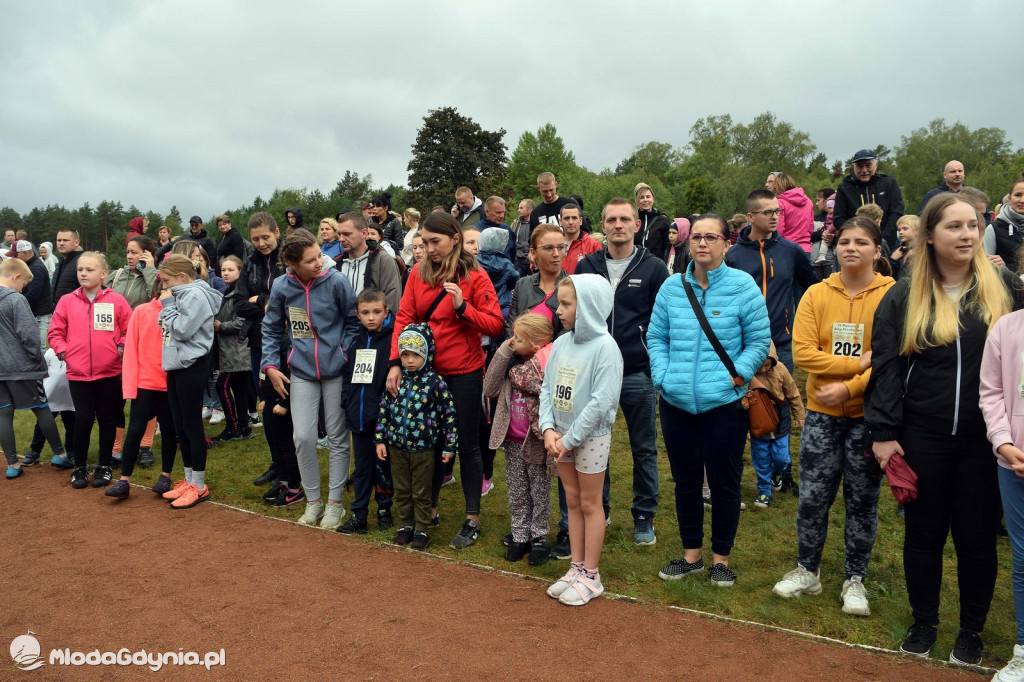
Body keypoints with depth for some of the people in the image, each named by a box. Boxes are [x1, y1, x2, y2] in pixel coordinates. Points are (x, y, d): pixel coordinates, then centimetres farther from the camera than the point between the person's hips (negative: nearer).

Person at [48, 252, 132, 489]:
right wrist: (62, 350, -7)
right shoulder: (66, 301, 3)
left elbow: (131, 329, 2)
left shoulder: (116, 300, -1)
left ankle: (105, 466, 22)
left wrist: (121, 347, -12)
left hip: (109, 371, 0)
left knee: (107, 418, 9)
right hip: (78, 372, 1)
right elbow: (55, 332, 8)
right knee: (83, 418, 3)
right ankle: (79, 467, 20)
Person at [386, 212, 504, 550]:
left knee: (466, 444, 5)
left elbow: (495, 325, -10)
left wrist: (462, 306, -23)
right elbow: (404, 318, 0)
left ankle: (472, 520, 18)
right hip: (425, 369, 4)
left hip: (464, 372, -4)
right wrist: (395, 362, -9)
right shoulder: (419, 273, 2)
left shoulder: (475, 276, -8)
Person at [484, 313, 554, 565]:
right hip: (513, 441, 6)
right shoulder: (513, 361, 2)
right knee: (516, 493, 15)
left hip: (535, 442, -6)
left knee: (540, 493, 11)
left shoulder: (547, 364, -16)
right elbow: (489, 389, -3)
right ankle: (519, 536, 29)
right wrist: (503, 352, -7)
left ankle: (539, 538, 24)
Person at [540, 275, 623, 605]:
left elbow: (602, 400, -22)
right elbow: (547, 388, 4)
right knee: (572, 501, 15)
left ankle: (591, 576, 20)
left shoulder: (605, 347, -17)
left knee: (589, 504, 7)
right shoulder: (561, 343, 2)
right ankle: (576, 567, 29)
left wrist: (570, 438, -18)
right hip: (561, 436, 6)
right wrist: (548, 429, -9)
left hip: (591, 436, -6)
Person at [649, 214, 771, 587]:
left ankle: (721, 557, 27)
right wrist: (662, 376, -3)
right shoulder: (672, 286, 6)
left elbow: (758, 341, -1)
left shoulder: (743, 286, -3)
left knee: (724, 482, 7)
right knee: (685, 480, 14)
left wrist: (738, 375, -13)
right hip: (677, 402, 3)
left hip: (724, 402, -3)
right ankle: (691, 554, 31)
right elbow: (656, 337, 10)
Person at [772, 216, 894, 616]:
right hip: (822, 413, 2)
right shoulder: (816, 295, 1)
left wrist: (849, 388, -19)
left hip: (868, 414, -1)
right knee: (812, 496, 7)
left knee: (862, 500, 10)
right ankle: (807, 572, 26)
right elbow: (802, 352, -8)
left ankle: (854, 580, 27)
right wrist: (856, 363, -16)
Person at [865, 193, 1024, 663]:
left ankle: (972, 629, 29)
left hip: (983, 437, 0)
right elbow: (885, 366, -1)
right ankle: (924, 622, 29)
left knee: (976, 536, 9)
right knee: (924, 532, 11)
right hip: (922, 437, 0)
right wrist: (883, 432, -6)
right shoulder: (904, 297, 1)